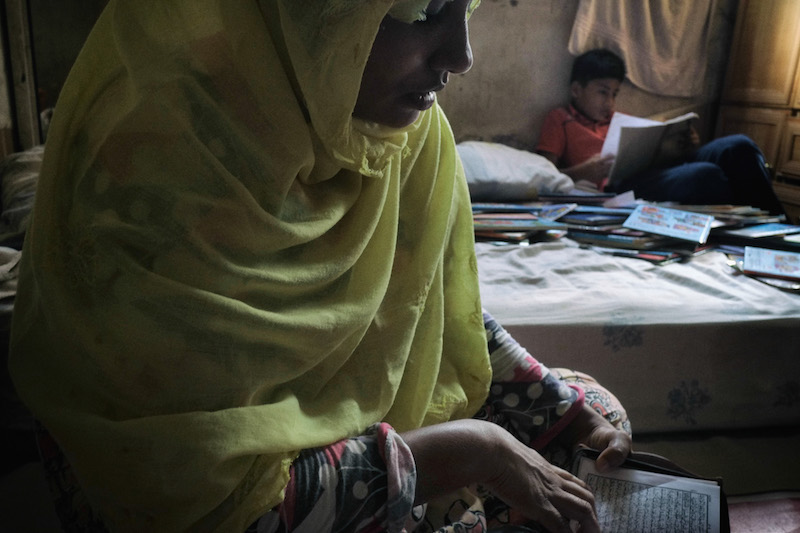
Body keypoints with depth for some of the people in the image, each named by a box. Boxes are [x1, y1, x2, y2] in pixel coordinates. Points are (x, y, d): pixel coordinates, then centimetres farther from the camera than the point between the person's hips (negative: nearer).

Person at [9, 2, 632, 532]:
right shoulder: (145, 174, -30)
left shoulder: (407, 124, -10)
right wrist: (467, 451, -24)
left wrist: (568, 407, -3)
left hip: (367, 417, 6)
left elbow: (441, 306, 3)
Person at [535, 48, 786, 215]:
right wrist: (583, 172, -17)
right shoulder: (560, 119, 16)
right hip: (616, 188, -7)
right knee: (705, 174, -32)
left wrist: (677, 150, 3)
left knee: (738, 146, -14)